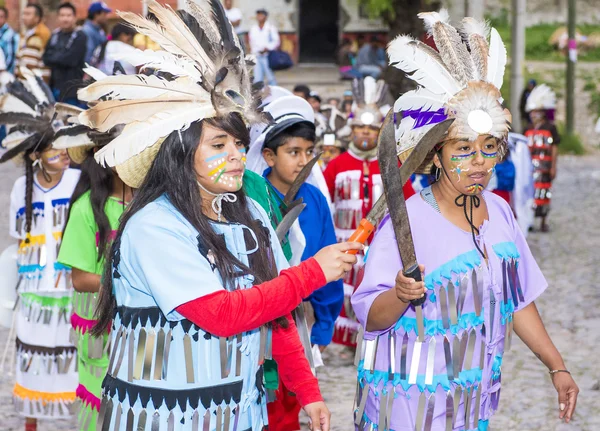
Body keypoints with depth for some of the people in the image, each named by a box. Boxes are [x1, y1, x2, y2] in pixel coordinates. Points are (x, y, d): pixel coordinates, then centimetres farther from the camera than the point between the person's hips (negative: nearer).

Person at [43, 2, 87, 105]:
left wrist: (53, 58, -1)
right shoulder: (55, 35, 15)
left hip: (71, 88, -6)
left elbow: (70, 59, -15)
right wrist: (60, 58, -8)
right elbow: (45, 58, 9)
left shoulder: (80, 37, -6)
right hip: (55, 86, 7)